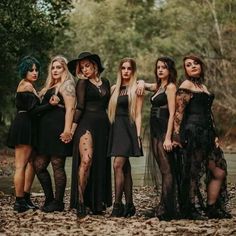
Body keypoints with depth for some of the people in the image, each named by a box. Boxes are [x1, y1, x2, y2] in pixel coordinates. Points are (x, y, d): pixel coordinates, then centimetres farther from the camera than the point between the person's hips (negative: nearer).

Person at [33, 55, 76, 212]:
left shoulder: (67, 84, -3)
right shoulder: (51, 86, 23)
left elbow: (70, 108, -14)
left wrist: (67, 130, -23)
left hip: (58, 129, -9)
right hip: (46, 130, 9)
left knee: (57, 165, -4)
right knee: (39, 165, 6)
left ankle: (58, 202, 3)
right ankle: (49, 199, 15)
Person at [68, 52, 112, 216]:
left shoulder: (105, 83, 17)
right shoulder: (82, 83, 2)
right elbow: (80, 107, -4)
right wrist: (73, 127, -11)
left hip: (103, 125, 5)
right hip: (87, 124, -5)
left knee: (100, 164, 4)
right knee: (86, 160, -19)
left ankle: (97, 203, 10)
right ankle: (80, 202, -15)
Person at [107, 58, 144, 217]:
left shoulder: (136, 89, 0)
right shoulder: (114, 89, 15)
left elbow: (138, 114, -5)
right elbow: (111, 111, 16)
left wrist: (138, 135, -12)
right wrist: (109, 131, 5)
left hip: (128, 128, -6)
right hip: (116, 128, 6)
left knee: (118, 165, -16)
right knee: (125, 167, 8)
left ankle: (118, 204, -14)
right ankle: (129, 205, 13)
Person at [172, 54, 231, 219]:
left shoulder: (203, 86, 21)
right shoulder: (187, 85, -4)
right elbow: (178, 112, -11)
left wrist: (215, 136, 16)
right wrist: (177, 136, -17)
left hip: (206, 134, 8)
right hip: (192, 133, -8)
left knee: (219, 172, 7)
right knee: (192, 173, -3)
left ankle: (212, 208, 16)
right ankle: (189, 210, 7)